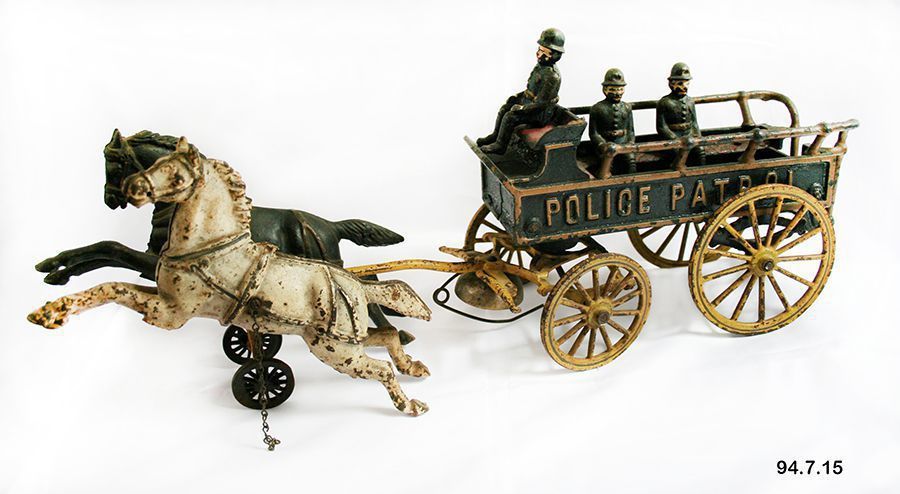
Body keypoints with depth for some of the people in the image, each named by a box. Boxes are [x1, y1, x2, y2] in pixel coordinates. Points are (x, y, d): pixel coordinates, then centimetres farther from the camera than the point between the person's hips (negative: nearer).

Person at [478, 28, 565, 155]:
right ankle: (495, 135, 16)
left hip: (540, 114, -10)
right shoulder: (541, 66, 4)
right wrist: (518, 96, 9)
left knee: (510, 116, -21)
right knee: (504, 108, 6)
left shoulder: (552, 76, -27)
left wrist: (521, 109, -23)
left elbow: (542, 103, -26)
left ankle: (500, 145, -9)